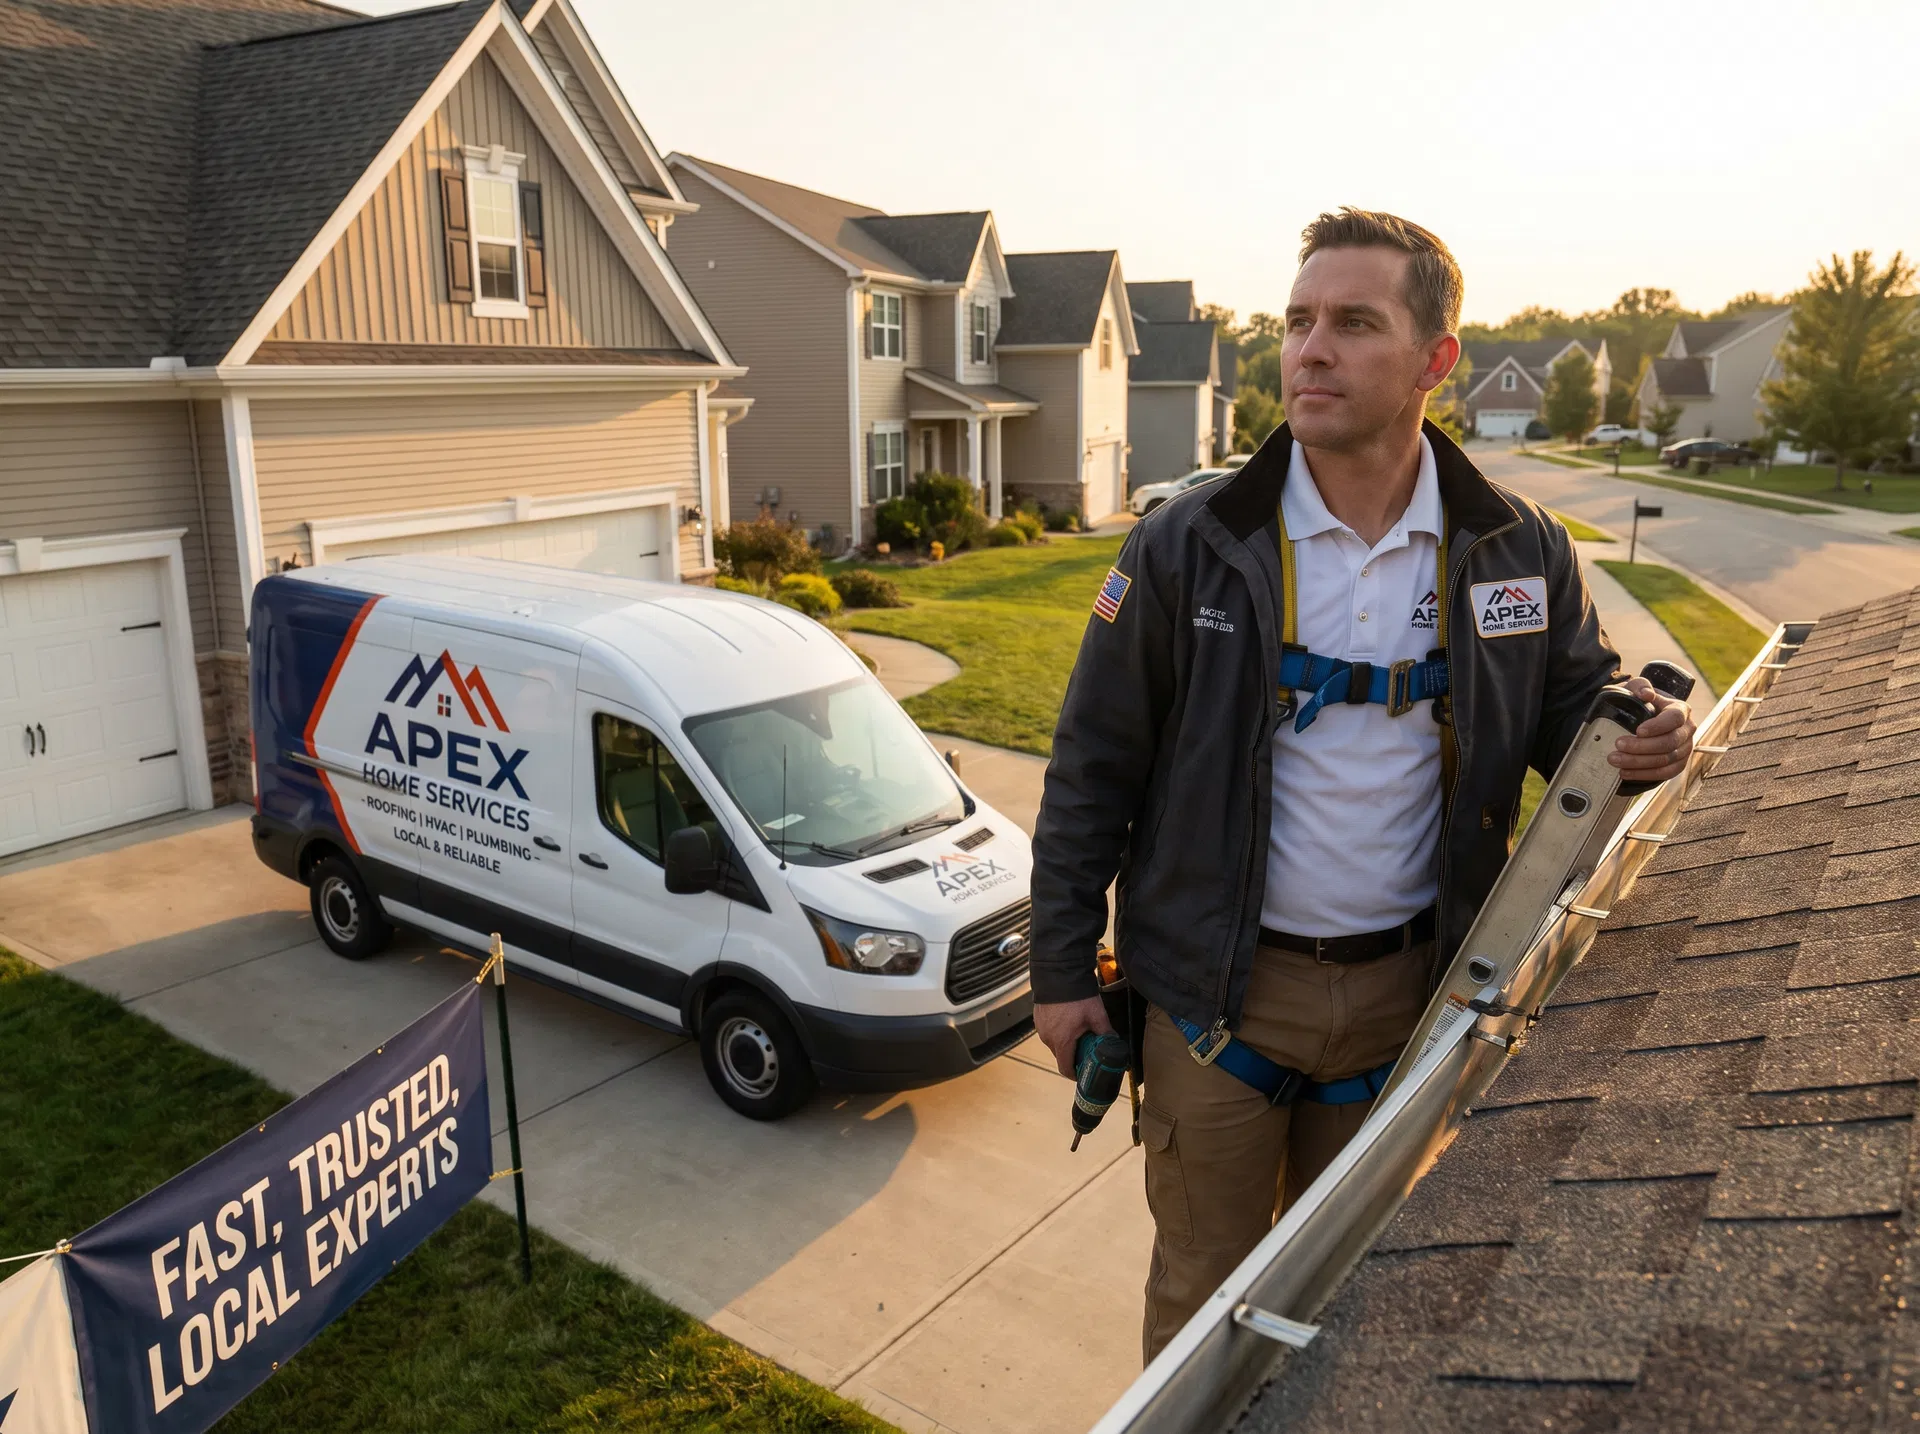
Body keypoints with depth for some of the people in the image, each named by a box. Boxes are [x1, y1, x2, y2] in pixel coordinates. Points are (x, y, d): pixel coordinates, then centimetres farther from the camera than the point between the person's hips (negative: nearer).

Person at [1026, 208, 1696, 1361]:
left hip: (1403, 991, 3)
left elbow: (1573, 707, 11)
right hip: (1219, 988, -2)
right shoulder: (1187, 548, -11)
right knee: (1205, 1288, 14)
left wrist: (1644, 737, -14)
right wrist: (1063, 971, -4)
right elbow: (1093, 770, -6)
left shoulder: (1520, 553, -5)